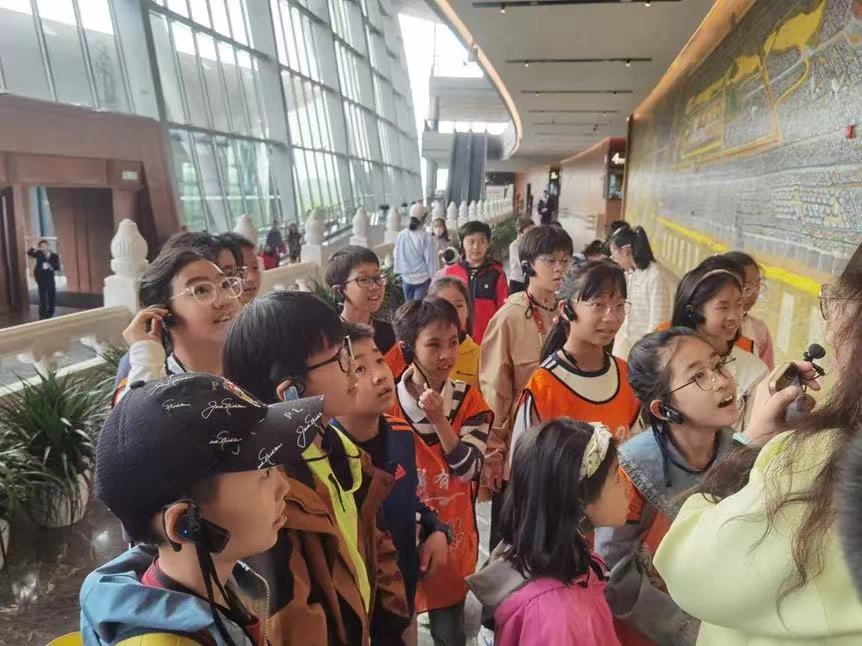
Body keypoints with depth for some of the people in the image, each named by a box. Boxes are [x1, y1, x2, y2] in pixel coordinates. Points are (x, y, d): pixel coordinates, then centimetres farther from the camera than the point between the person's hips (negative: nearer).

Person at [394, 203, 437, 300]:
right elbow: (431, 259, -12)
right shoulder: (426, 236, -16)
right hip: (423, 278, -4)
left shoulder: (401, 235, -3)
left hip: (406, 277, 4)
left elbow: (397, 256, 6)